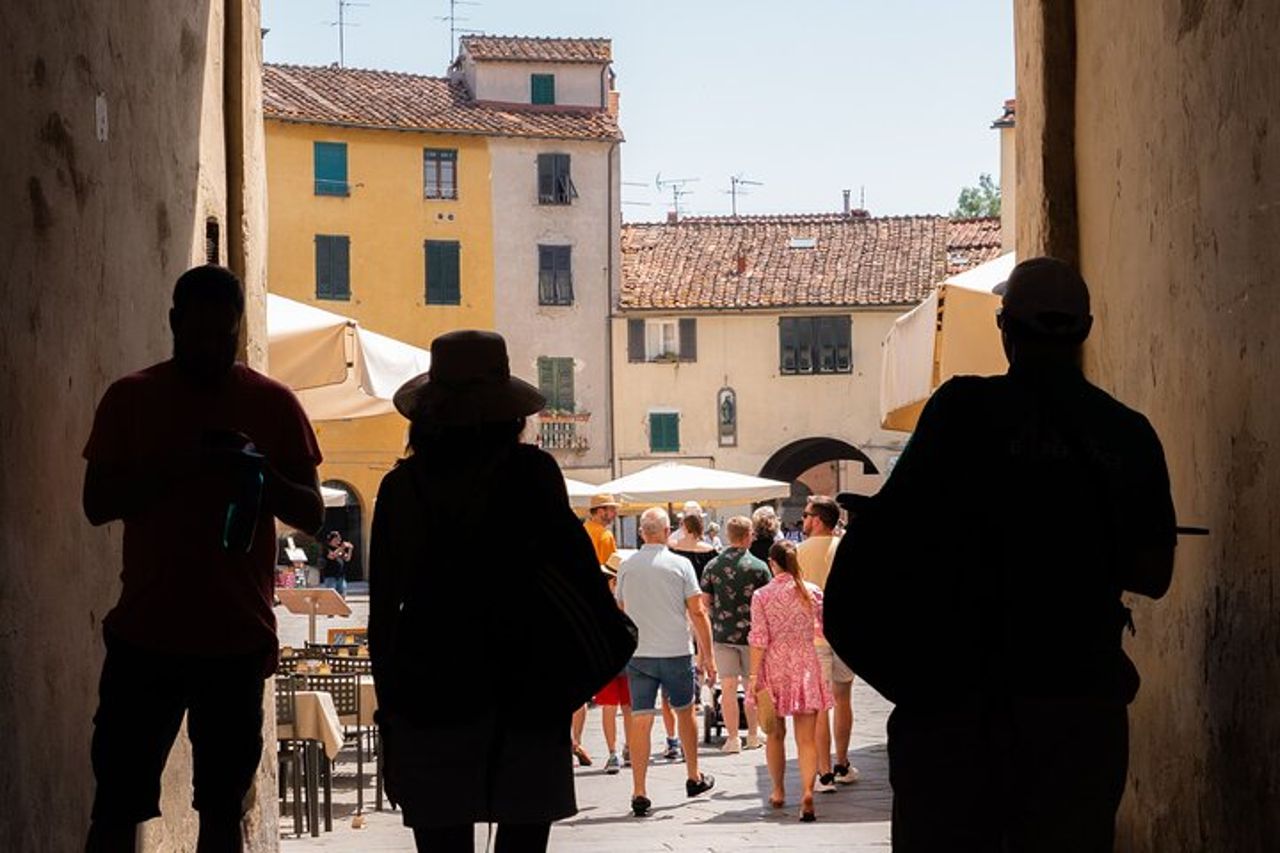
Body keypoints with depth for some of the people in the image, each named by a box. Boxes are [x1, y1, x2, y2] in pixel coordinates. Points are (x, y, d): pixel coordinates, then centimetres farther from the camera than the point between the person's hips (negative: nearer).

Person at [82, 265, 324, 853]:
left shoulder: (273, 404, 5)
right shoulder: (132, 397, 4)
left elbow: (312, 513, 6)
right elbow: (97, 504, -2)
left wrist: (263, 476, -15)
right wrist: (178, 468, -17)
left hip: (238, 639, 1)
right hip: (144, 636, -1)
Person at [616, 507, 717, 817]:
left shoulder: (626, 567, 3)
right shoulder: (680, 565, -5)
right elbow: (697, 613, -6)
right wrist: (708, 656, 0)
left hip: (637, 653, 1)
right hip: (675, 652, -1)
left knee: (640, 720, 0)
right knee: (684, 711, 18)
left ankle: (639, 792, -5)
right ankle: (694, 777, 32)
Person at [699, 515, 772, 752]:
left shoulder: (712, 566, -1)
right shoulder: (758, 567, -6)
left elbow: (704, 602, 2)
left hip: (722, 634, 1)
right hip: (752, 634, -1)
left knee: (728, 686, 3)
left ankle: (732, 738, 0)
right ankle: (753, 736, 19)